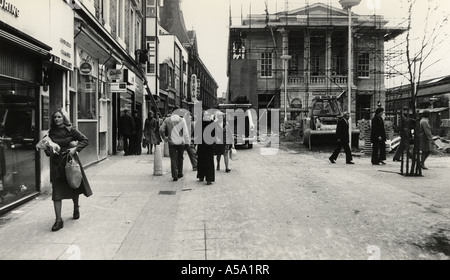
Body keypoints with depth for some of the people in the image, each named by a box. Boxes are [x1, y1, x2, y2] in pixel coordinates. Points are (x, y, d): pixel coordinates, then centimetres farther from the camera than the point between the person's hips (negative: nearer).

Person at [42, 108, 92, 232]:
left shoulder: (70, 130, -5)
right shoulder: (51, 132, 5)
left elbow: (85, 140, -6)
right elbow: (47, 146, 15)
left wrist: (75, 148, -19)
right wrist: (49, 150, -7)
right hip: (56, 163, 2)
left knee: (74, 187, 13)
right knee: (57, 191, -4)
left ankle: (76, 208, 41)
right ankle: (58, 220, 0)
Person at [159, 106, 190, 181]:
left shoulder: (167, 120, 0)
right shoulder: (182, 120, -5)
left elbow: (161, 129, -4)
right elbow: (185, 132, -7)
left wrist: (164, 137, 10)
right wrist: (187, 142, -3)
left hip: (171, 142, 0)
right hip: (181, 142, 0)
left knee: (173, 159, 3)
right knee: (180, 158, 17)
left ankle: (175, 176, -4)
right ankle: (180, 173, 24)